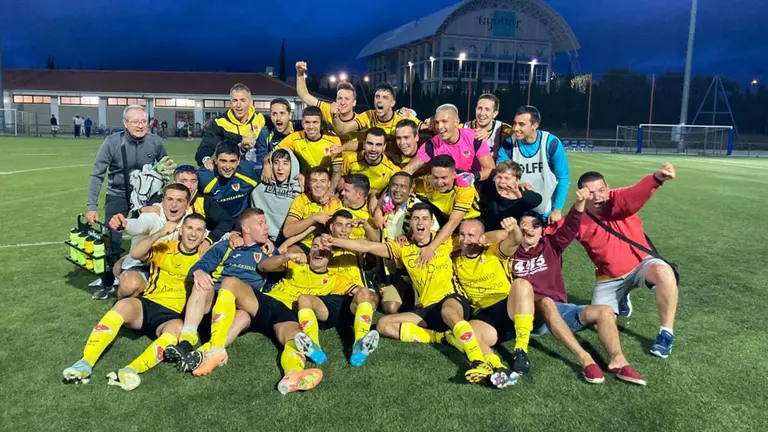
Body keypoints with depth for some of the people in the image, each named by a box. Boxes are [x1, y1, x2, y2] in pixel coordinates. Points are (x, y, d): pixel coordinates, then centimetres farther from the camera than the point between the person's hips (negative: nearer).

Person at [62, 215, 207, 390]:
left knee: (177, 328, -36)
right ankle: (85, 363, -33)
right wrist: (160, 234, -22)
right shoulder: (164, 248, 6)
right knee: (124, 305, -32)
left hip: (174, 316, -1)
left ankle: (132, 370, -55)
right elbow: (135, 254, -11)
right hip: (148, 305, 1)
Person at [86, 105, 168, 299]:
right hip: (117, 195, -1)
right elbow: (97, 175, -11)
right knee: (112, 241, -5)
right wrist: (92, 206, -16)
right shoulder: (112, 142, -18)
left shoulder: (155, 142, -14)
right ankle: (107, 283, 15)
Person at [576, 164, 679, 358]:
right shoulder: (579, 221, -16)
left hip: (641, 264, -2)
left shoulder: (619, 200, -21)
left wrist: (656, 179, -66)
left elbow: (637, 194, -44)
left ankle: (666, 332, -17)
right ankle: (621, 301, 32)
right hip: (610, 278, 2)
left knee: (664, 272, -35)